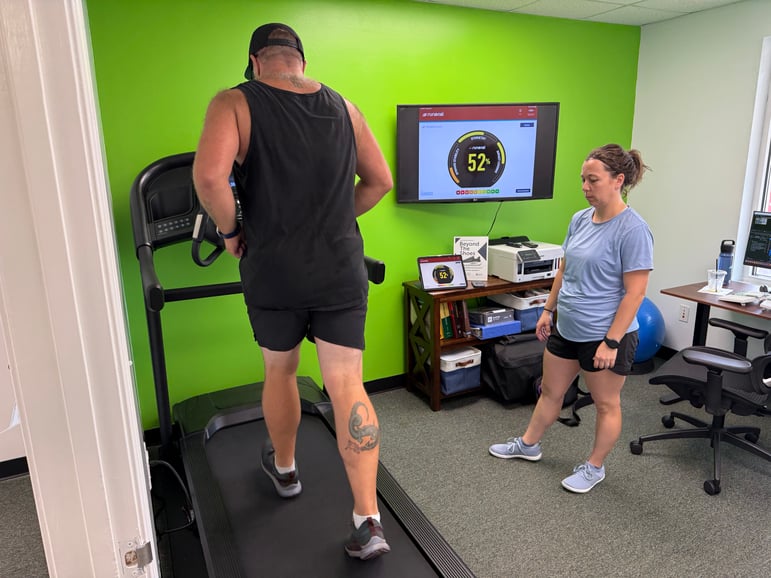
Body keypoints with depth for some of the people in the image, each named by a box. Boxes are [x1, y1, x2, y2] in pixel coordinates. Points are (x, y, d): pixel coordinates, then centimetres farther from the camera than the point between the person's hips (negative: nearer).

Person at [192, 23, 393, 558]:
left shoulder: (235, 103, -3)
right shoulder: (343, 107, 9)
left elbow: (209, 175, -20)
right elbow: (380, 180, 13)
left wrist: (231, 231, -3)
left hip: (274, 272, -2)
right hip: (342, 269, 2)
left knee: (280, 372, 21)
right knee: (347, 385, 5)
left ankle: (284, 469, 43)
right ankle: (368, 520, 6)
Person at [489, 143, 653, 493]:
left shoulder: (632, 230, -18)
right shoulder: (580, 219, 3)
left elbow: (635, 293, -18)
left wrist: (611, 342, -19)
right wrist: (548, 311, 13)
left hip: (605, 335, -7)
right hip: (566, 329, 7)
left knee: (606, 404, 13)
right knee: (550, 391, 20)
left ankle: (594, 467, 32)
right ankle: (528, 445, 39)